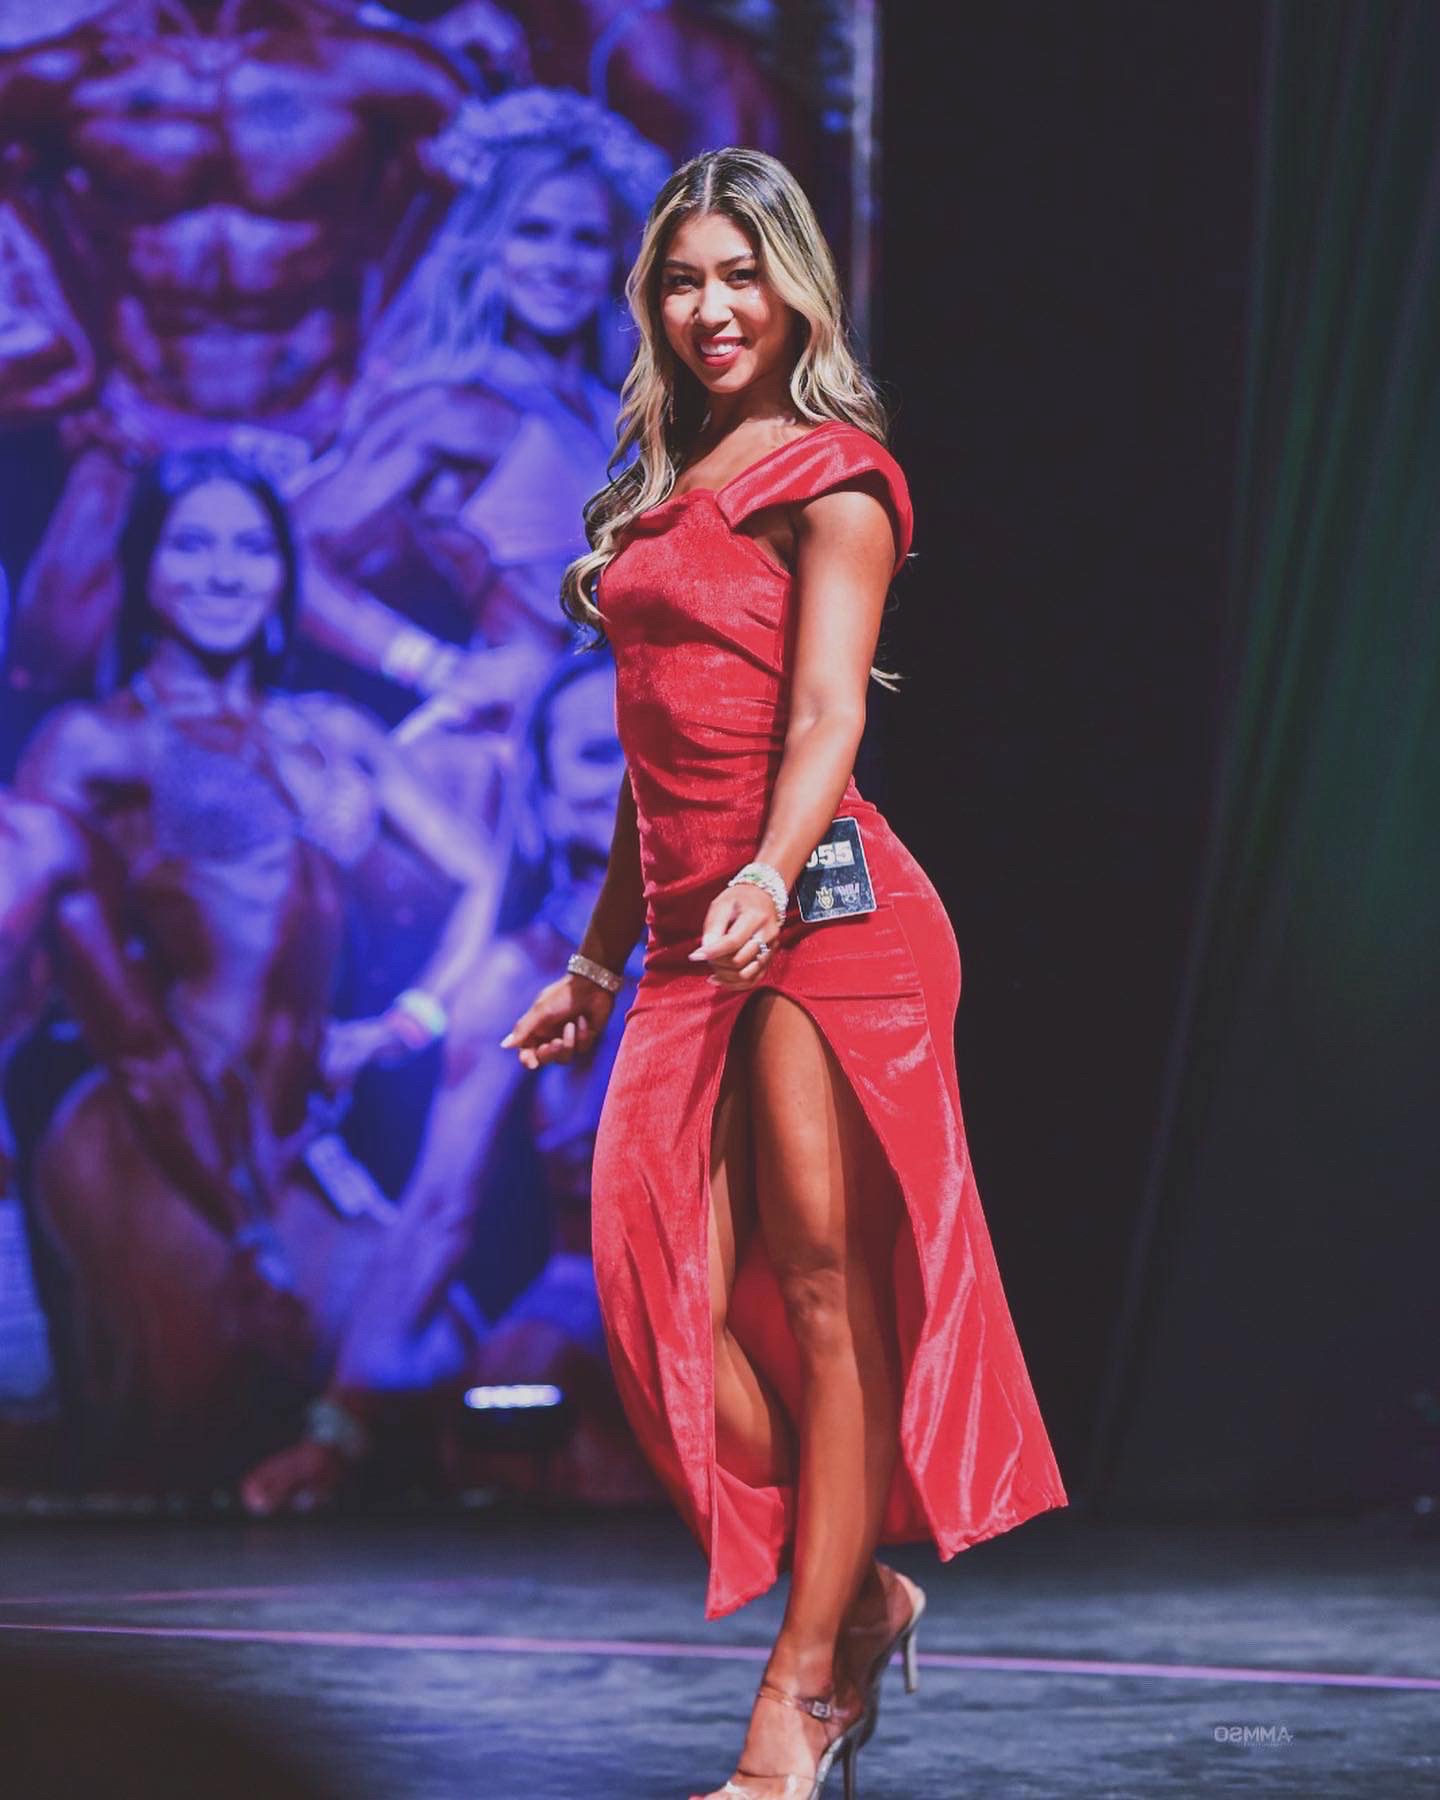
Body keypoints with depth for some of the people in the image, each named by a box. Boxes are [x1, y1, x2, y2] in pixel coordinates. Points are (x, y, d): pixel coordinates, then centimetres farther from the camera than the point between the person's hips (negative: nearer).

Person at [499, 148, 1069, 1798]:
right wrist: (599, 954, 24)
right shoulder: (666, 493, 22)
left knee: (823, 1285, -7)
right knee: (670, 1292, -4)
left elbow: (825, 713, -13)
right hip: (695, 933, 7)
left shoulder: (830, 475, 0)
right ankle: (855, 1599, 13)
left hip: (819, 910, -7)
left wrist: (775, 873, -30)